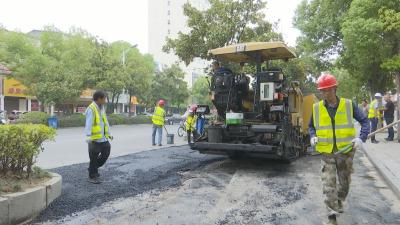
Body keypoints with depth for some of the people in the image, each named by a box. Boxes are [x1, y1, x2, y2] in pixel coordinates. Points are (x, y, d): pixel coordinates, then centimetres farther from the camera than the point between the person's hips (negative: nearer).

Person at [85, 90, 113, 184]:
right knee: (94, 158, 3)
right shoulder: (91, 109, -14)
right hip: (94, 139, -8)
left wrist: (109, 133, 21)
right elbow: (89, 123, -24)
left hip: (103, 138, 8)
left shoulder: (102, 108, 13)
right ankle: (92, 176, 18)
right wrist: (88, 136, -33)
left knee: (106, 154, 13)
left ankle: (93, 168, 34)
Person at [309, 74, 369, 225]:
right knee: (328, 185, -5)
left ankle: (339, 201, 44)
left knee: (345, 181, 17)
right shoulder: (317, 108, -3)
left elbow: (364, 121, -1)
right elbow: (311, 126, 10)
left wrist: (361, 138, -17)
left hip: (346, 151, 1)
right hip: (327, 153, 0)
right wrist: (313, 136, -10)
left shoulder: (348, 105, -6)